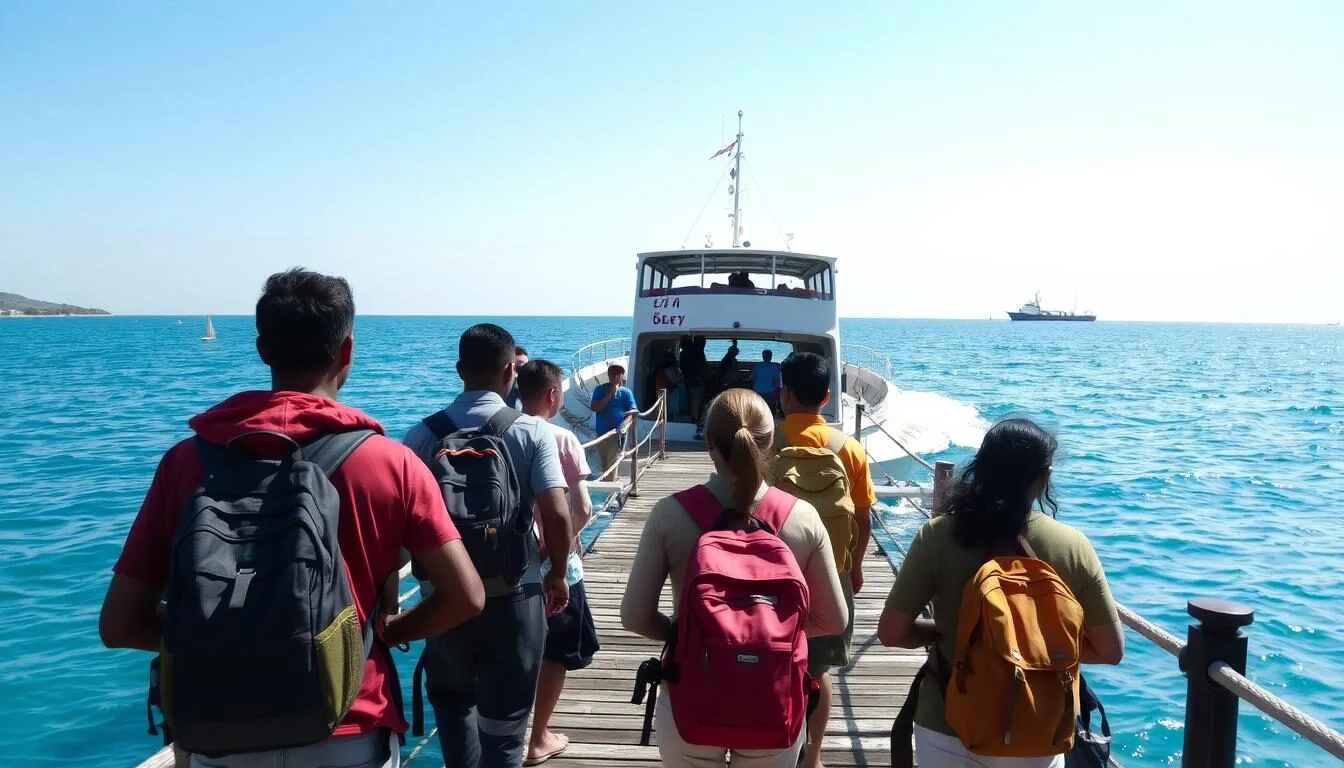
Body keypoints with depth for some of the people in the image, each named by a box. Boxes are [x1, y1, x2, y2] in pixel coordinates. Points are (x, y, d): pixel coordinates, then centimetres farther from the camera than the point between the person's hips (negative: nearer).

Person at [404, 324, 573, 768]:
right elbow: (557, 515, -17)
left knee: (451, 701, 27)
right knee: (504, 721, 13)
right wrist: (557, 574, 1)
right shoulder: (532, 431, -9)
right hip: (514, 597, -2)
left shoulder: (424, 434, -5)